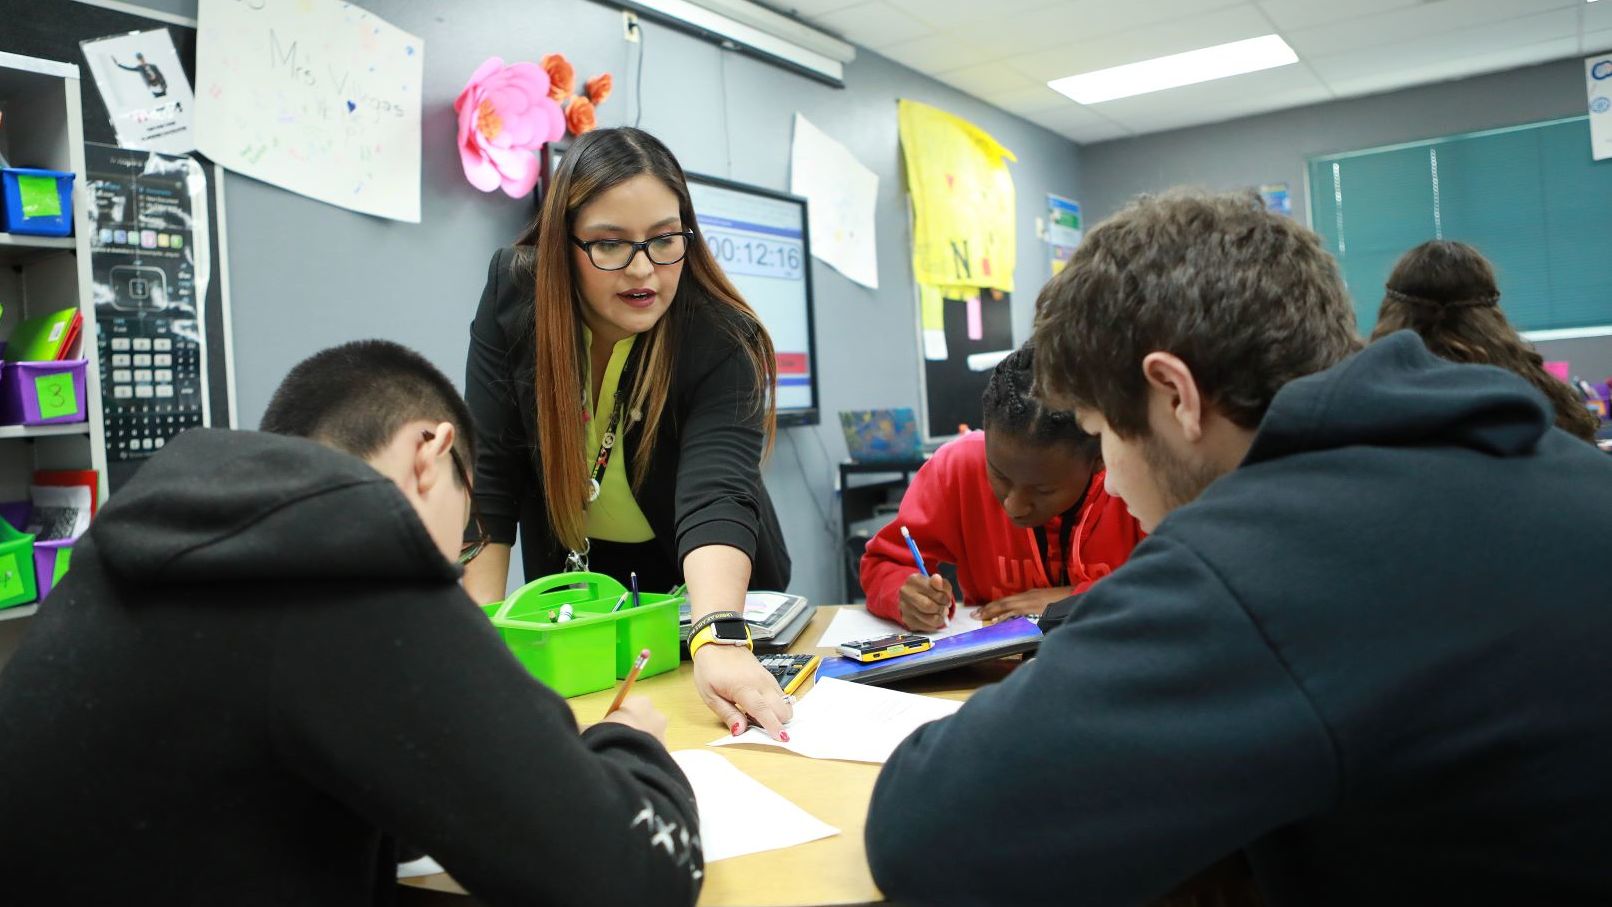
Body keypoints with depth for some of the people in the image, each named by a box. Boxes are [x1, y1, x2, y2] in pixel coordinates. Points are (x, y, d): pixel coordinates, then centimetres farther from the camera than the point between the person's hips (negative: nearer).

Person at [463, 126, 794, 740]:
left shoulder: (725, 342, -26)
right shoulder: (513, 296, -16)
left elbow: (718, 494, -39)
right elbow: (488, 471, -16)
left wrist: (720, 640, -56)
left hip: (705, 590, -2)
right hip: (572, 575, 2)